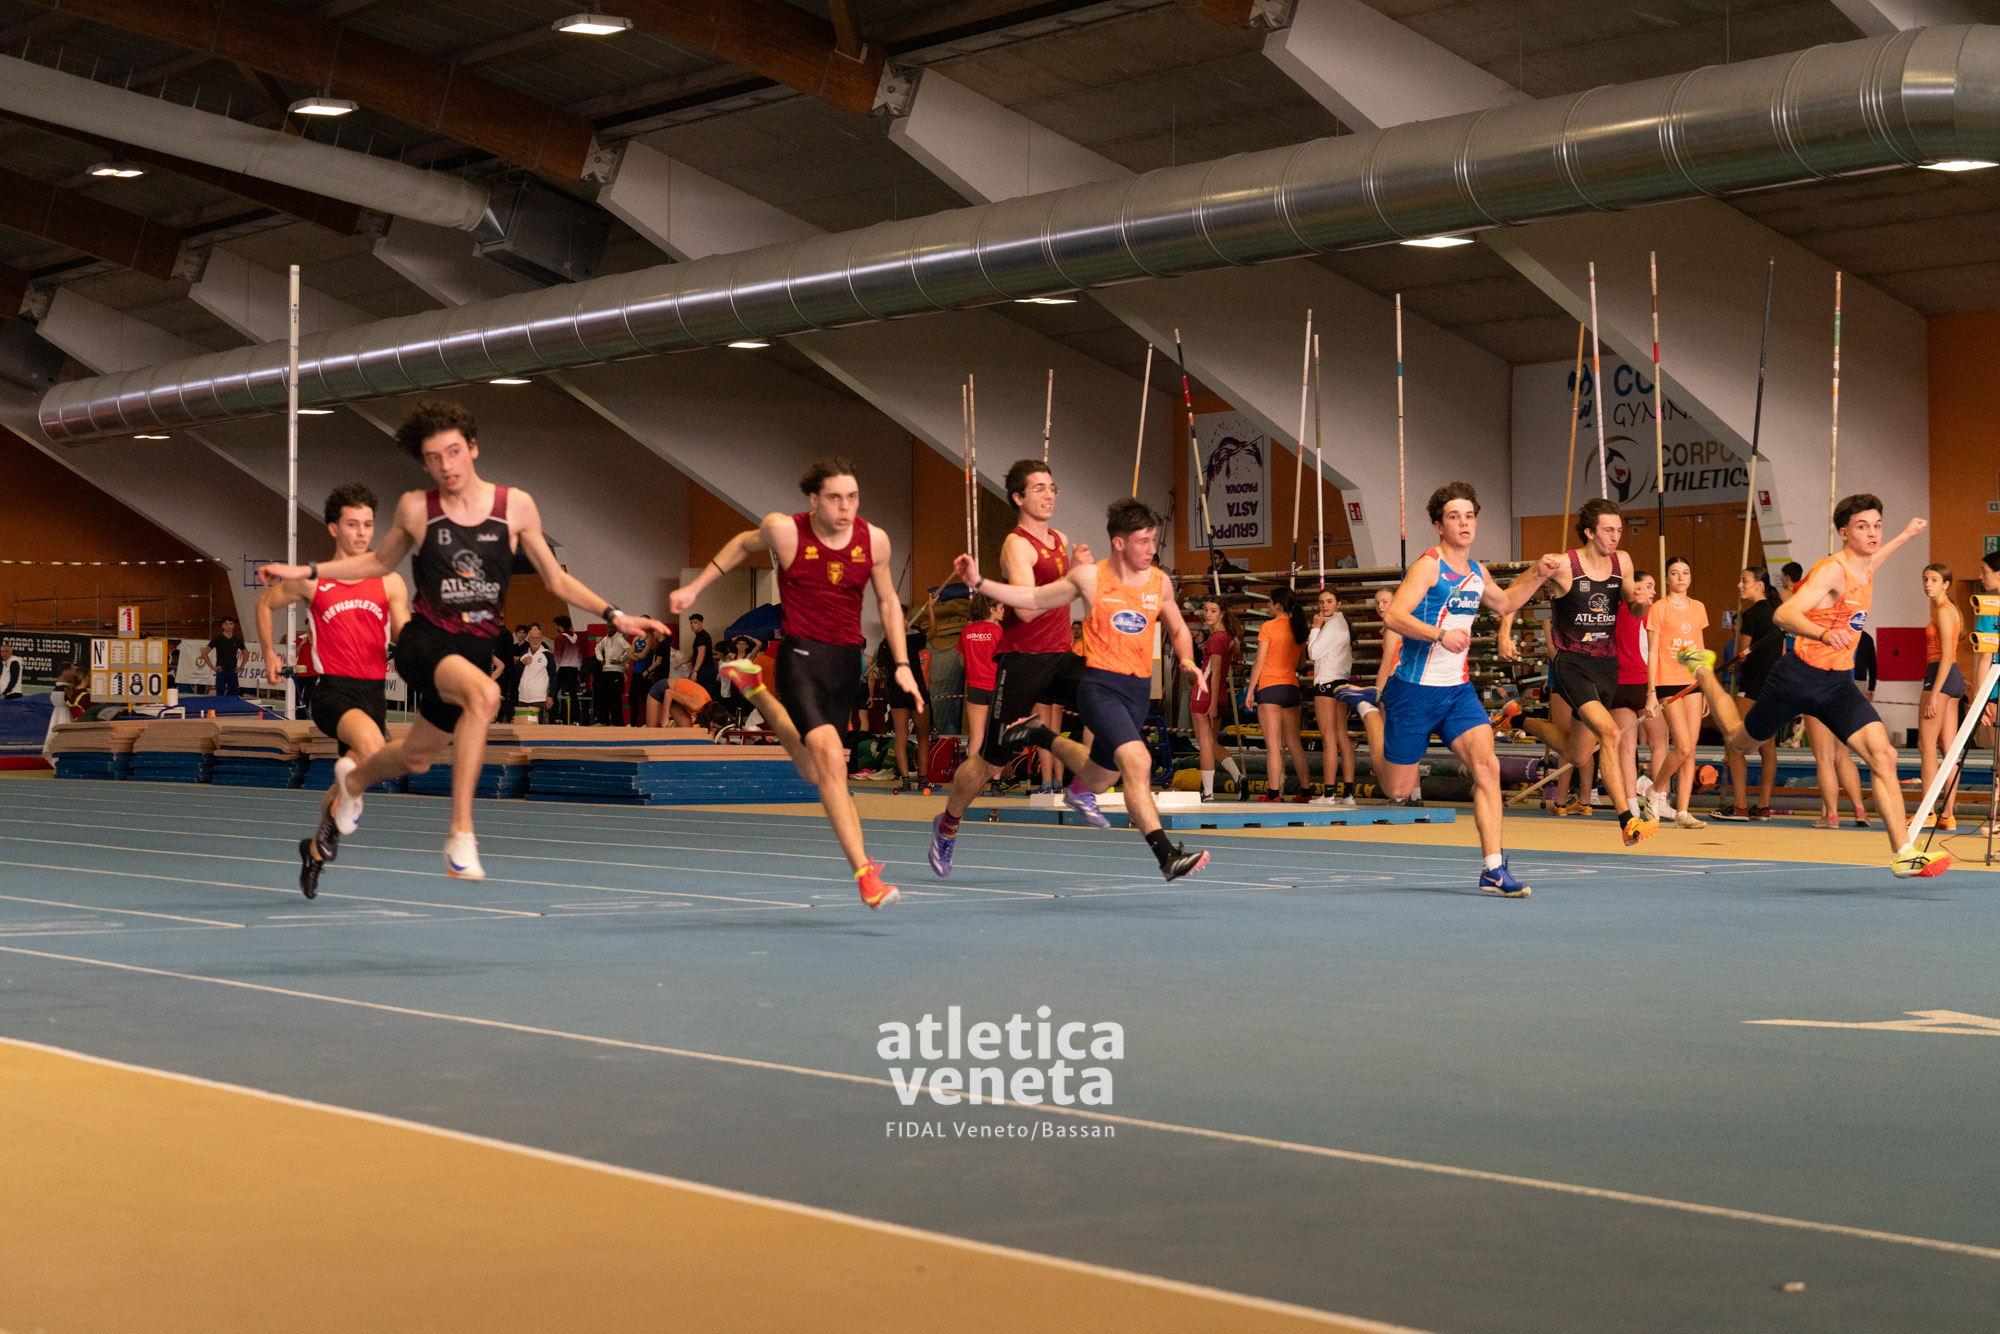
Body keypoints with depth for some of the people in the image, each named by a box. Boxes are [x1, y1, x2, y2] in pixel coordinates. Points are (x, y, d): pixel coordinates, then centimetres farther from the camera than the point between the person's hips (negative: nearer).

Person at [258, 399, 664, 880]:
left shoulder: (516, 506, -1)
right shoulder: (415, 508, -2)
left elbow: (556, 579, 7)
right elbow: (380, 562, 16)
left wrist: (614, 616, -2)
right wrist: (305, 571, 10)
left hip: (477, 648, 3)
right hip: (425, 640, -3)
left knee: (416, 758, 19)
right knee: (484, 694, -35)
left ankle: (352, 778, 55)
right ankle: (460, 835, -32)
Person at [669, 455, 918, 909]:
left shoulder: (874, 539, -1)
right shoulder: (784, 531, -10)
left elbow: (888, 602, 13)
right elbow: (744, 544, 13)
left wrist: (901, 663, 7)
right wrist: (695, 587, 14)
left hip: (847, 660, 5)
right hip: (802, 655, -5)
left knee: (813, 771, 20)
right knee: (831, 758, -23)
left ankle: (756, 690, 47)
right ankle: (864, 873, -23)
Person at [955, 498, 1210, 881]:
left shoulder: (1160, 583, 6)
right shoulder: (1089, 578, -3)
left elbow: (1178, 630, 22)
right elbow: (1033, 598, 7)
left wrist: (1187, 662, 1)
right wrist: (979, 583, -2)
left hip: (1139, 691, 6)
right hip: (1099, 684, -5)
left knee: (1101, 776, 19)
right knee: (1137, 761, -27)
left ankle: (1043, 735, 46)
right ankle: (1167, 855, -30)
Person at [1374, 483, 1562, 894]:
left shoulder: (1477, 572, 11)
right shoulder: (1428, 566, -13)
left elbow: (1504, 603, 32)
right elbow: (1394, 616, -24)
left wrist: (1538, 574, 18)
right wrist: (1440, 634, -35)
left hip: (1458, 690, 6)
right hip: (1415, 689, -6)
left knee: (1486, 765, -16)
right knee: (1397, 790, 5)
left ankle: (1493, 869, -16)